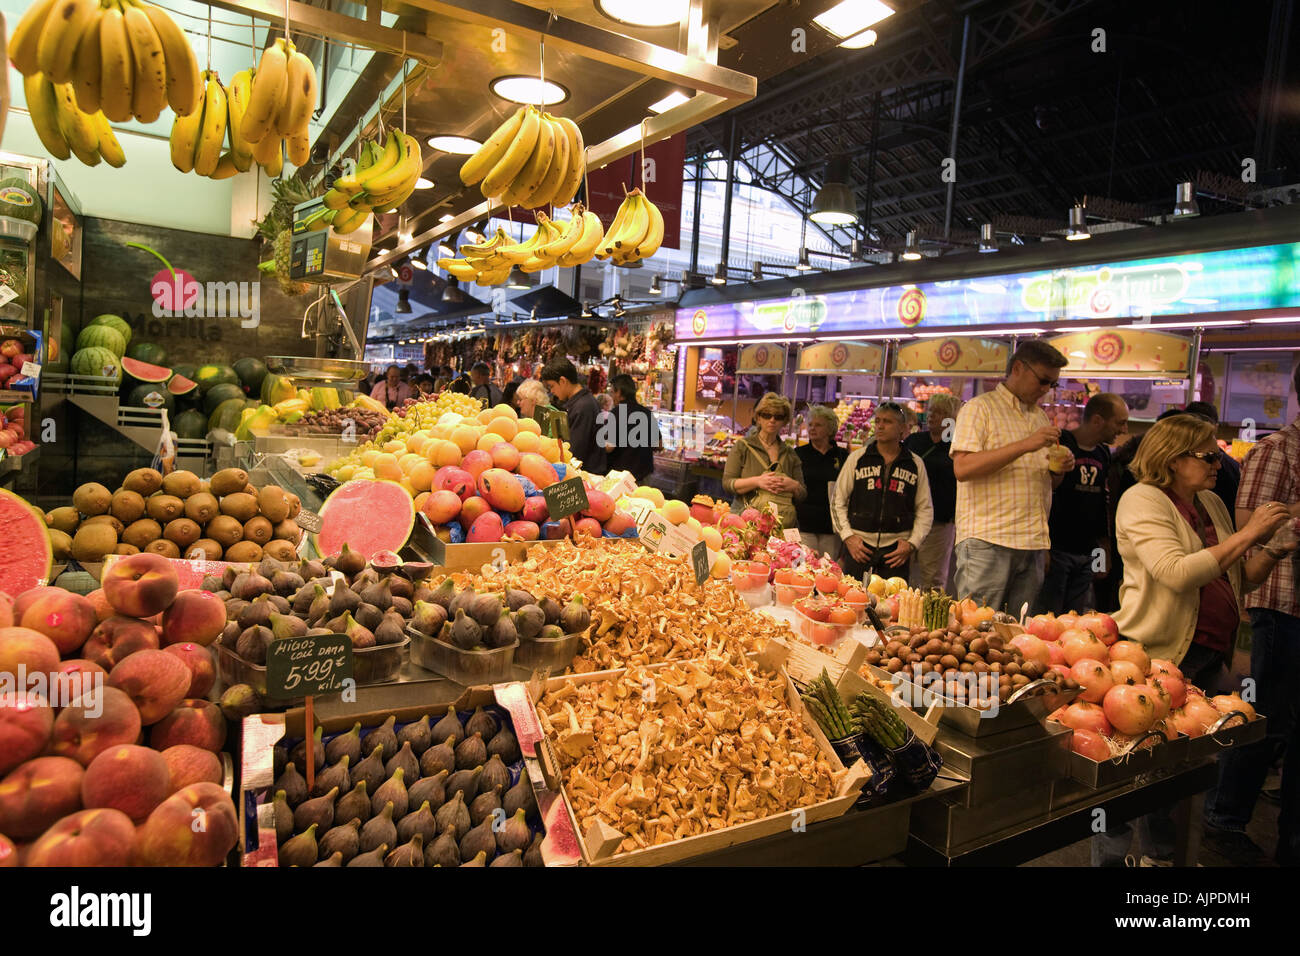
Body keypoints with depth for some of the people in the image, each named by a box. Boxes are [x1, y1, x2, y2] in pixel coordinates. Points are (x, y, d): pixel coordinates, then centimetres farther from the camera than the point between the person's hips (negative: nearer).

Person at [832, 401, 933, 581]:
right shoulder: (857, 458, 6)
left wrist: (912, 543, 0)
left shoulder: (916, 464, 8)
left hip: (897, 549, 0)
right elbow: (838, 501, 9)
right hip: (858, 547, 0)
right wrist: (848, 536, -2)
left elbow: (925, 510, 12)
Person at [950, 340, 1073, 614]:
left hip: (1033, 544, 7)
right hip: (987, 542, -7)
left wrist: (1059, 470, 5)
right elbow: (962, 468, -16)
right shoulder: (980, 408, -1)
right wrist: (1025, 445, -18)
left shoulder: (1040, 416, 22)